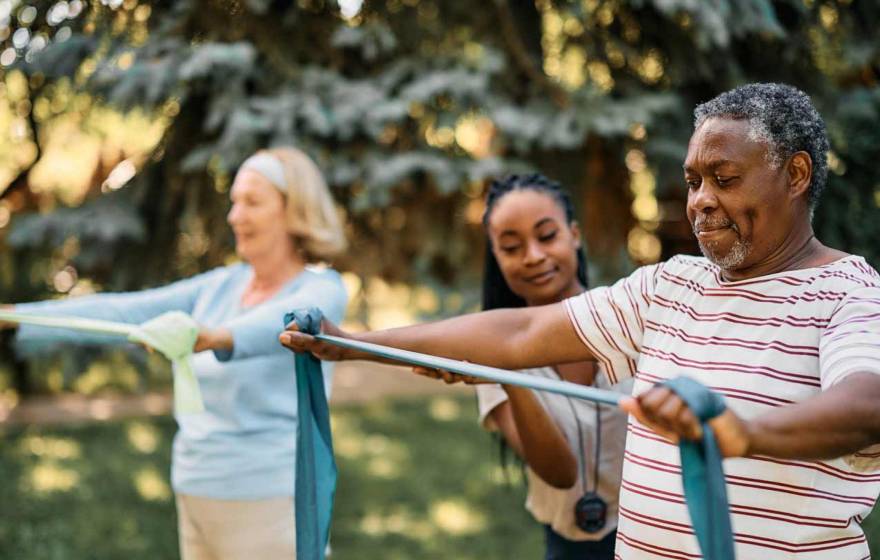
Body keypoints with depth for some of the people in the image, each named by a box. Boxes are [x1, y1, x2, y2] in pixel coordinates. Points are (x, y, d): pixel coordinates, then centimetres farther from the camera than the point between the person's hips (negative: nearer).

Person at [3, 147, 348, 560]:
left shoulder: (321, 290, -10)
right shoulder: (222, 286, 9)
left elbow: (285, 322, -33)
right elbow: (122, 313, 3)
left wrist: (218, 337, -54)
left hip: (269, 502, -6)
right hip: (198, 495, 7)